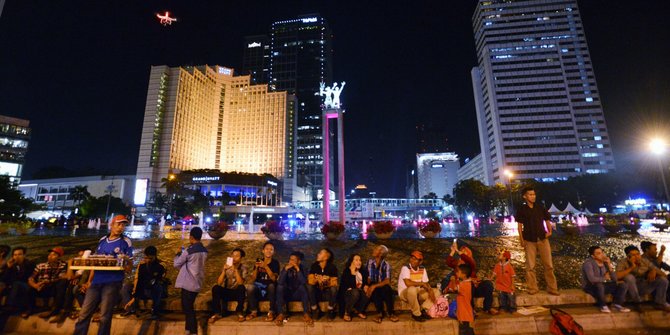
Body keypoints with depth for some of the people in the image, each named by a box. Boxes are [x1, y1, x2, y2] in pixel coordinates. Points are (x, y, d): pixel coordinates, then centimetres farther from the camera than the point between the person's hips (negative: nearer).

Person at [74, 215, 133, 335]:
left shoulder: (126, 242, -3)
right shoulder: (102, 240, 11)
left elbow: (129, 268, -4)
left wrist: (127, 261, -25)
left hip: (112, 283, -5)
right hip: (96, 281, 5)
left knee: (104, 317, 3)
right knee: (84, 314, 7)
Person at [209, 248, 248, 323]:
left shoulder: (243, 268, -7)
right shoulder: (226, 267, 0)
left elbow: (241, 283, -24)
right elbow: (219, 283, -11)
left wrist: (235, 270, -33)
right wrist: (224, 270, -25)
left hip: (238, 293, -2)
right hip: (227, 292, 2)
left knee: (241, 287, -34)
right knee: (215, 288, -25)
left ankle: (240, 312, -18)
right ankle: (216, 313, -13)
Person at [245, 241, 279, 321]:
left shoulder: (275, 263, -2)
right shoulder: (258, 261, 4)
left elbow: (274, 278, -17)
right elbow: (252, 279, 1)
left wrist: (266, 267, -26)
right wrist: (256, 268, -16)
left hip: (269, 290, -2)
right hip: (259, 288, 2)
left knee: (271, 285, -34)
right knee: (250, 287, -28)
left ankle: (271, 312, -18)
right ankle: (254, 311, -9)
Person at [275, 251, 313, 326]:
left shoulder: (302, 268, -7)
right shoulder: (285, 268, -6)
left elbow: (304, 282, -25)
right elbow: (280, 282, -20)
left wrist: (298, 270, -29)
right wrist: (286, 269, -29)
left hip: (298, 294, -1)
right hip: (287, 294, 1)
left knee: (302, 286, -31)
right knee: (280, 287, -27)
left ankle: (306, 314, -26)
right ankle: (281, 313, -23)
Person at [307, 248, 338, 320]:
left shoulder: (332, 267, -13)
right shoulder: (314, 266, -8)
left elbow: (334, 283, -19)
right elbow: (310, 280, -14)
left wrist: (325, 282, -36)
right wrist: (316, 280, -35)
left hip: (327, 293, -1)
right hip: (317, 292, 2)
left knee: (333, 289, -32)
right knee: (309, 287, -27)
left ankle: (331, 310, -6)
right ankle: (315, 310, -8)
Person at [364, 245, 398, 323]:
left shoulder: (386, 264, -10)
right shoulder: (370, 262, -1)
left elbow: (387, 281, -21)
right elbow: (368, 277, 0)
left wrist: (374, 286, -33)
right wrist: (368, 287, -20)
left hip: (382, 288, -1)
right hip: (373, 288, 1)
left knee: (387, 288, -34)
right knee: (374, 292, -34)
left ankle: (390, 313, -19)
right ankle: (380, 313, -18)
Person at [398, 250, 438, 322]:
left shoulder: (422, 269, 1)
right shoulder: (405, 268, -20)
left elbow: (426, 284, 3)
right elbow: (408, 283, -33)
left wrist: (430, 290, -18)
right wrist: (422, 283, -23)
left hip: (418, 293, 6)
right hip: (405, 293, -6)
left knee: (436, 292, -2)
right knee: (412, 289, -39)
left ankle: (423, 310, -4)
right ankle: (416, 313, -16)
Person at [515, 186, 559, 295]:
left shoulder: (540, 207, 7)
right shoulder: (522, 209, 1)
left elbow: (547, 220, 12)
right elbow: (520, 225, 2)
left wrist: (549, 231, -5)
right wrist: (521, 239, -5)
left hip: (543, 238, 2)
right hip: (529, 240, -1)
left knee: (549, 265, 2)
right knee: (530, 266, 3)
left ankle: (552, 288, 14)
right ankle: (533, 288, 13)